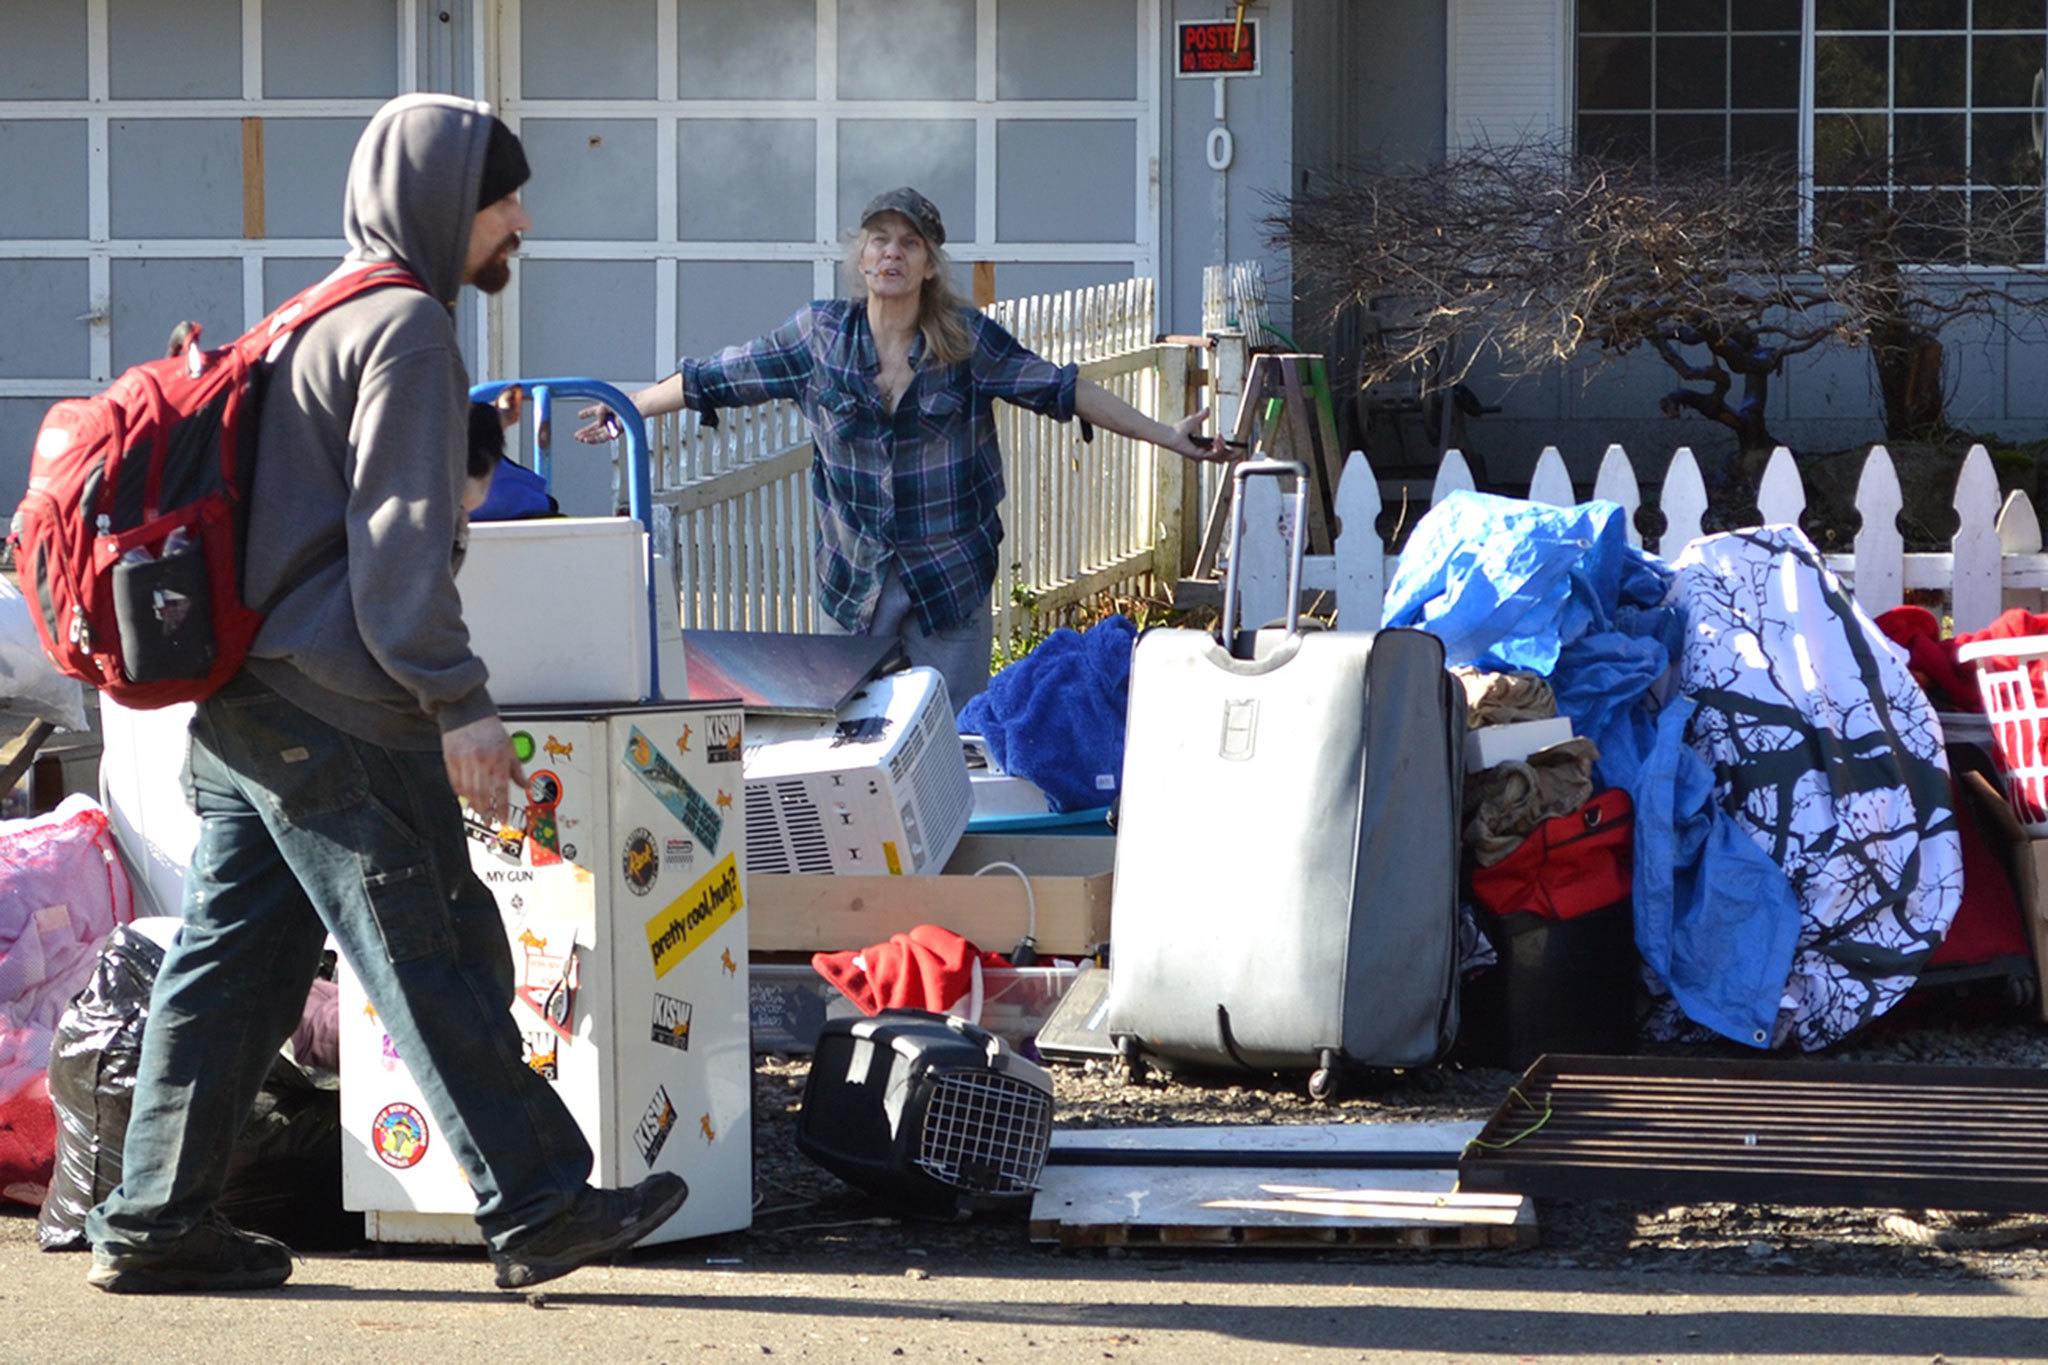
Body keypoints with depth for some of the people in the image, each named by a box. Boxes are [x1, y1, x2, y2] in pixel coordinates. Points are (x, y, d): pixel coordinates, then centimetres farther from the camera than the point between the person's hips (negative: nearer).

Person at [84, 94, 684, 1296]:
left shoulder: (324, 320, 22)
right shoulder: (406, 326, -9)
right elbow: (398, 535, -17)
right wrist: (460, 702, -18)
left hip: (243, 703, 10)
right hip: (335, 716, -10)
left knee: (234, 959, 9)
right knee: (438, 960, -5)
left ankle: (156, 1222, 10)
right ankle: (540, 1209, -2)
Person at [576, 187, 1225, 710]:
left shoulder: (968, 340, -5)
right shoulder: (818, 334, -1)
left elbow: (1062, 389, -5)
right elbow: (715, 379, 7)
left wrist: (1167, 437, -9)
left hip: (951, 577, -1)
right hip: (853, 579, 1)